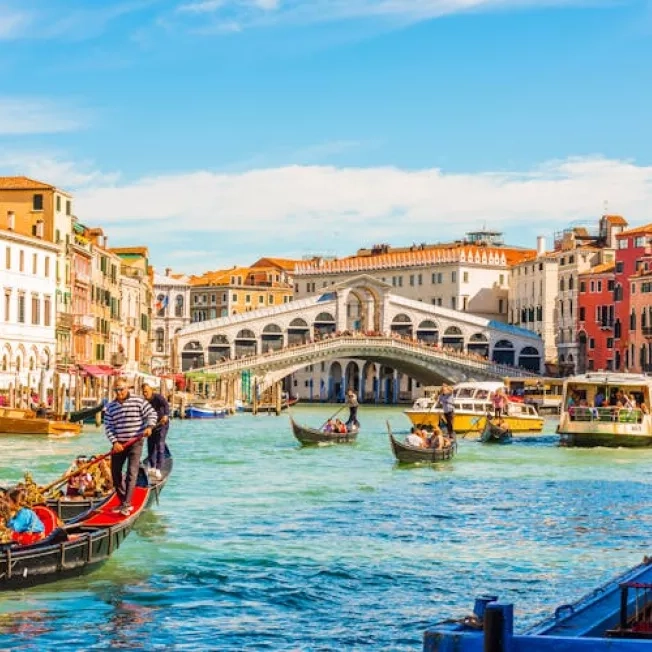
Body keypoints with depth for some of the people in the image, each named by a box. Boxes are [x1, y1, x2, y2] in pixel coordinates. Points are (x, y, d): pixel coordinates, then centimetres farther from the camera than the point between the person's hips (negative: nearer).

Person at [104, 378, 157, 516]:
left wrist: (149, 427, -22)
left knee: (132, 473, -12)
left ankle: (126, 504, -15)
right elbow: (108, 426, 3)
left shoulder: (138, 401, -3)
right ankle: (124, 502, 20)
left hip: (135, 443, -4)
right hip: (119, 444, 4)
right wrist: (114, 442, -10)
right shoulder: (111, 407, 6)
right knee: (115, 473, 7)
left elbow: (151, 413, -4)